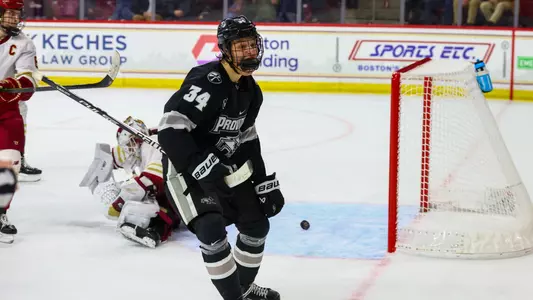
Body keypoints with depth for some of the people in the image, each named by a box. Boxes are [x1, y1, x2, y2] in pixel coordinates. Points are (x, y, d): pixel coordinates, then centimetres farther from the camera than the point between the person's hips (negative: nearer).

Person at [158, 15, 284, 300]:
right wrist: (203, 168, -38)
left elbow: (247, 140, 14)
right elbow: (170, 130, -34)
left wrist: (265, 183, 10)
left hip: (223, 165, 9)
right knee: (211, 228, -23)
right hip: (186, 167, -9)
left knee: (257, 224, 13)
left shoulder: (250, 90, 2)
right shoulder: (206, 82, -27)